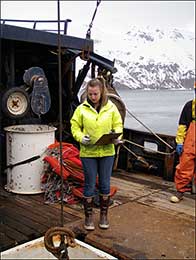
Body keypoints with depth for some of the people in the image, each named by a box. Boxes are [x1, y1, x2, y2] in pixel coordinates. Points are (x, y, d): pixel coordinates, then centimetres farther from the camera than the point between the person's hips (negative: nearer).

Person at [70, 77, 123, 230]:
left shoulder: (111, 107, 1)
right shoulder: (82, 109, -2)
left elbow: (118, 125, 6)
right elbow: (75, 126, 3)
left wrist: (117, 137, -13)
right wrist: (81, 137, -15)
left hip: (107, 152, 1)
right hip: (88, 152, -1)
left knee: (105, 185, 11)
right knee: (89, 185, 7)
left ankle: (104, 215, 27)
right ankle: (89, 216, 23)